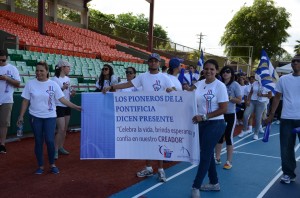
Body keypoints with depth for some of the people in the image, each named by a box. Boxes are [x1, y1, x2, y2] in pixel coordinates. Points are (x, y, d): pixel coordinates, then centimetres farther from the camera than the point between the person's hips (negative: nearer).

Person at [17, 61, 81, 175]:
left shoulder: (53, 84, -2)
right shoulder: (30, 84, -1)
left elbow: (62, 99, -3)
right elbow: (25, 101, 3)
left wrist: (76, 107, -9)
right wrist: (21, 116, 0)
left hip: (50, 117, -1)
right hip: (35, 117, 1)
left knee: (50, 141, -7)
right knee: (38, 141, 7)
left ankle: (52, 165, 14)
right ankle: (40, 166, 21)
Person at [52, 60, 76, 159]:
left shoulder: (68, 79, 9)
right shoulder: (55, 79, -13)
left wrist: (72, 93, -3)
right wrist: (62, 88, -26)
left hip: (67, 106, 8)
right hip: (59, 106, -7)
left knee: (65, 129, 12)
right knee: (61, 129, -10)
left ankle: (61, 147, 25)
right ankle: (55, 150, 0)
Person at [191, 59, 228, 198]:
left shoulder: (220, 86, -13)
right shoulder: (199, 84, 4)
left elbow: (223, 109, -15)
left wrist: (204, 117, -20)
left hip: (215, 124, -6)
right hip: (202, 124, 7)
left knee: (205, 155, -3)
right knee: (207, 154, 16)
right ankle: (214, 183, 32)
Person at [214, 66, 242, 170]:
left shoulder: (235, 85, -7)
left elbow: (239, 100, -7)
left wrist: (229, 97, -18)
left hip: (230, 115, -3)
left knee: (228, 137, 3)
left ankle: (229, 161, 13)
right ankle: (217, 158, 23)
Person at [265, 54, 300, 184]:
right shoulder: (283, 79, 5)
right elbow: (277, 97, 11)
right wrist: (271, 115, 8)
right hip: (286, 119, 2)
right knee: (286, 148, 8)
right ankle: (288, 173, 22)